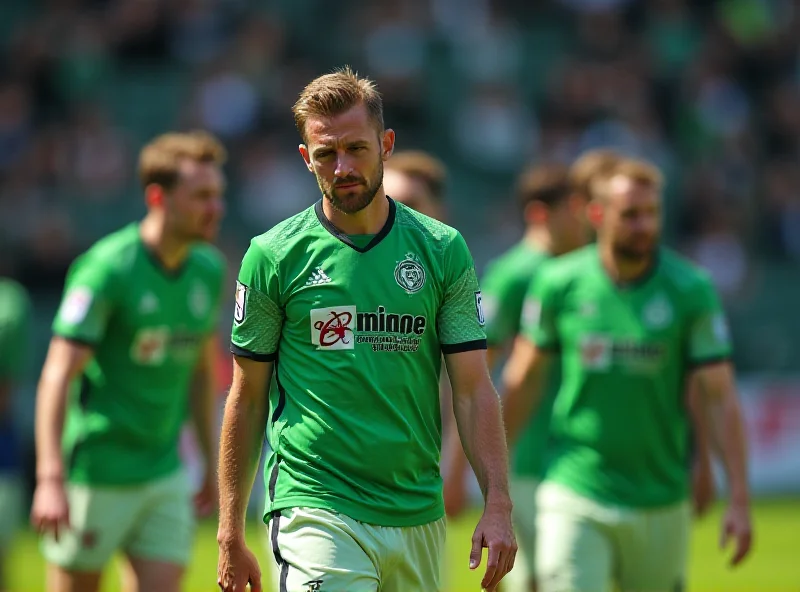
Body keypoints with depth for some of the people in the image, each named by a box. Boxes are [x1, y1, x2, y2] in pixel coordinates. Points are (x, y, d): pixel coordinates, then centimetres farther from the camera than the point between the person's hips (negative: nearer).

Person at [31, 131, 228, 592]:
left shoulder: (209, 269, 6)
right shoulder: (108, 268, -15)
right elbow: (58, 377, -19)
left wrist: (212, 462, 19)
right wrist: (51, 479, -26)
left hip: (165, 472, 6)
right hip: (96, 473, -6)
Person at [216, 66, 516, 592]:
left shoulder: (443, 249, 5)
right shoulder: (274, 255, 1)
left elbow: (473, 390, 4)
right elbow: (247, 398, 5)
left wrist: (498, 507, -7)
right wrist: (231, 533, 2)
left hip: (419, 516, 3)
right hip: (317, 511, -3)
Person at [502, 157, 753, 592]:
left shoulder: (691, 290, -5)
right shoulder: (559, 283, -3)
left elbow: (720, 397, -6)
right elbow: (524, 379, 10)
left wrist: (739, 499, -12)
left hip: (660, 504, 1)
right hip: (574, 496, -1)